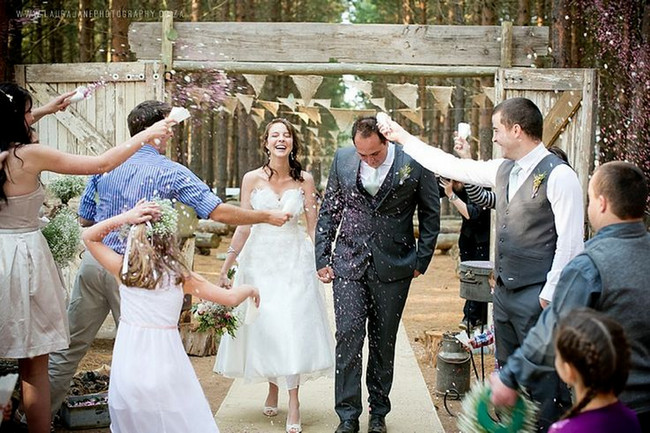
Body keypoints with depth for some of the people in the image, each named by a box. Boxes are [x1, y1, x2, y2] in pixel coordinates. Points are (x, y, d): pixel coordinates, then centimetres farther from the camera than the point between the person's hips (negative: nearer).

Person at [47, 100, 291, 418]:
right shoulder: (171, 172, -6)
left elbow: (85, 220, 14)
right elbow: (219, 212, -9)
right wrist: (267, 217, 1)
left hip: (94, 261, 5)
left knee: (69, 348, 14)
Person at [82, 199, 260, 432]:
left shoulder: (123, 269, -1)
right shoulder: (179, 276, -5)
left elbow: (89, 237, 13)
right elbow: (230, 298, -1)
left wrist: (126, 217, 1)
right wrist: (250, 289, 20)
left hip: (127, 369, 3)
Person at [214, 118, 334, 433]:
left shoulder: (304, 180, 0)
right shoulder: (252, 179, -1)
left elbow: (314, 226, 1)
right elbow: (243, 227, 1)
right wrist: (226, 266, 1)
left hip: (295, 261, -1)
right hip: (260, 259, 1)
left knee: (292, 325, -4)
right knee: (263, 324, 4)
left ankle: (293, 401, 2)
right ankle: (272, 389, 25)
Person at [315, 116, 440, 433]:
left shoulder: (415, 163, -9)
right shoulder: (342, 160, -1)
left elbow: (430, 214, 2)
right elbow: (329, 211, 8)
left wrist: (421, 261, 2)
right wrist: (322, 258, 4)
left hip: (393, 265, -1)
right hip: (348, 263, 1)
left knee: (383, 341, 9)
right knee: (348, 336, -4)